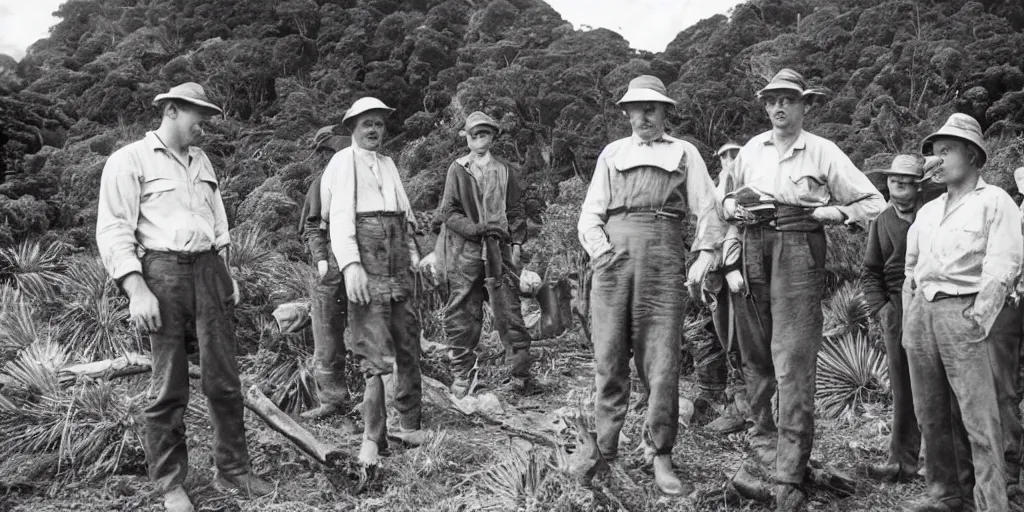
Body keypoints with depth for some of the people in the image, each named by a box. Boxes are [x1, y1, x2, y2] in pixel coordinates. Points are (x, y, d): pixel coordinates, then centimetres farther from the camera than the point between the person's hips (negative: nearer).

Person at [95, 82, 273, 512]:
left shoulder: (201, 161, 19)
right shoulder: (130, 160, 0)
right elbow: (113, 230, -7)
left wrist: (226, 273, 16)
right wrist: (137, 290, -16)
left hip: (209, 268, 5)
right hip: (162, 271, -5)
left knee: (224, 378, 5)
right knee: (169, 386, 1)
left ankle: (233, 470, 16)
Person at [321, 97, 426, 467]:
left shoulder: (388, 163, 21)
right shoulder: (343, 162, 0)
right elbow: (340, 215, -10)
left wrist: (413, 254, 15)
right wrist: (350, 264, -21)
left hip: (398, 267, 7)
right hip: (367, 267, -7)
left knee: (408, 349, 9)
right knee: (375, 353, -8)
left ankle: (408, 425, 20)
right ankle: (372, 438, 0)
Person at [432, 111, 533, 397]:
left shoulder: (504, 170, 13)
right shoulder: (457, 170, 7)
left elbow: (516, 210, 12)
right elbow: (448, 211, 1)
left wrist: (517, 244, 2)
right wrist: (474, 229, -11)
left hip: (499, 248, 1)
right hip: (465, 250, -1)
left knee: (508, 311, -1)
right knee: (462, 314, 1)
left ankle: (522, 372, 6)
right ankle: (462, 374, 11)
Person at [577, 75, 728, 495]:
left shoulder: (683, 152, 16)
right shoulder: (612, 153, 20)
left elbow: (707, 208, 8)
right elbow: (590, 214, 13)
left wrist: (705, 254, -6)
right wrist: (600, 248, -3)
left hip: (664, 259, -1)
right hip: (614, 257, 2)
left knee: (662, 363, -4)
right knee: (609, 358, 1)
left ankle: (660, 455, 6)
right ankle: (604, 449, 10)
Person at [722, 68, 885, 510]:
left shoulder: (823, 152, 3)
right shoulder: (750, 150, 14)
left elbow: (873, 203, 5)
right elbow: (731, 197, 27)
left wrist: (819, 213, -9)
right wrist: (733, 207, 4)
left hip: (798, 250, -4)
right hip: (751, 250, 4)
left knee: (793, 362, -9)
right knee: (754, 354, 9)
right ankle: (763, 433, 28)